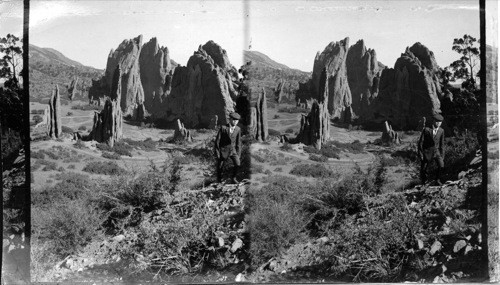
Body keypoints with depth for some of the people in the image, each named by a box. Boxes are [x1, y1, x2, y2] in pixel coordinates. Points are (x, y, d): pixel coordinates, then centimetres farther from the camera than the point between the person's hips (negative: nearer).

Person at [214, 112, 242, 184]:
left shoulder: (238, 129, -1)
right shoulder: (223, 128, -12)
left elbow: (238, 142, 6)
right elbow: (217, 140, -8)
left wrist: (238, 154, 3)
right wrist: (217, 152, -10)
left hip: (233, 150, 2)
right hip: (223, 150, -2)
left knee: (237, 163, -17)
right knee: (220, 166, 5)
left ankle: (233, 178, 4)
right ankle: (219, 180, 29)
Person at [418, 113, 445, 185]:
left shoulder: (441, 131, -2)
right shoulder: (426, 130, -13)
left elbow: (442, 144, 6)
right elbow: (420, 142, -9)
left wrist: (442, 155, 4)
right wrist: (420, 154, -11)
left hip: (436, 151, 2)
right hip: (427, 152, -2)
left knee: (441, 165, -19)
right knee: (423, 169, 3)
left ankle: (437, 179, 6)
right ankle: (424, 183, 29)